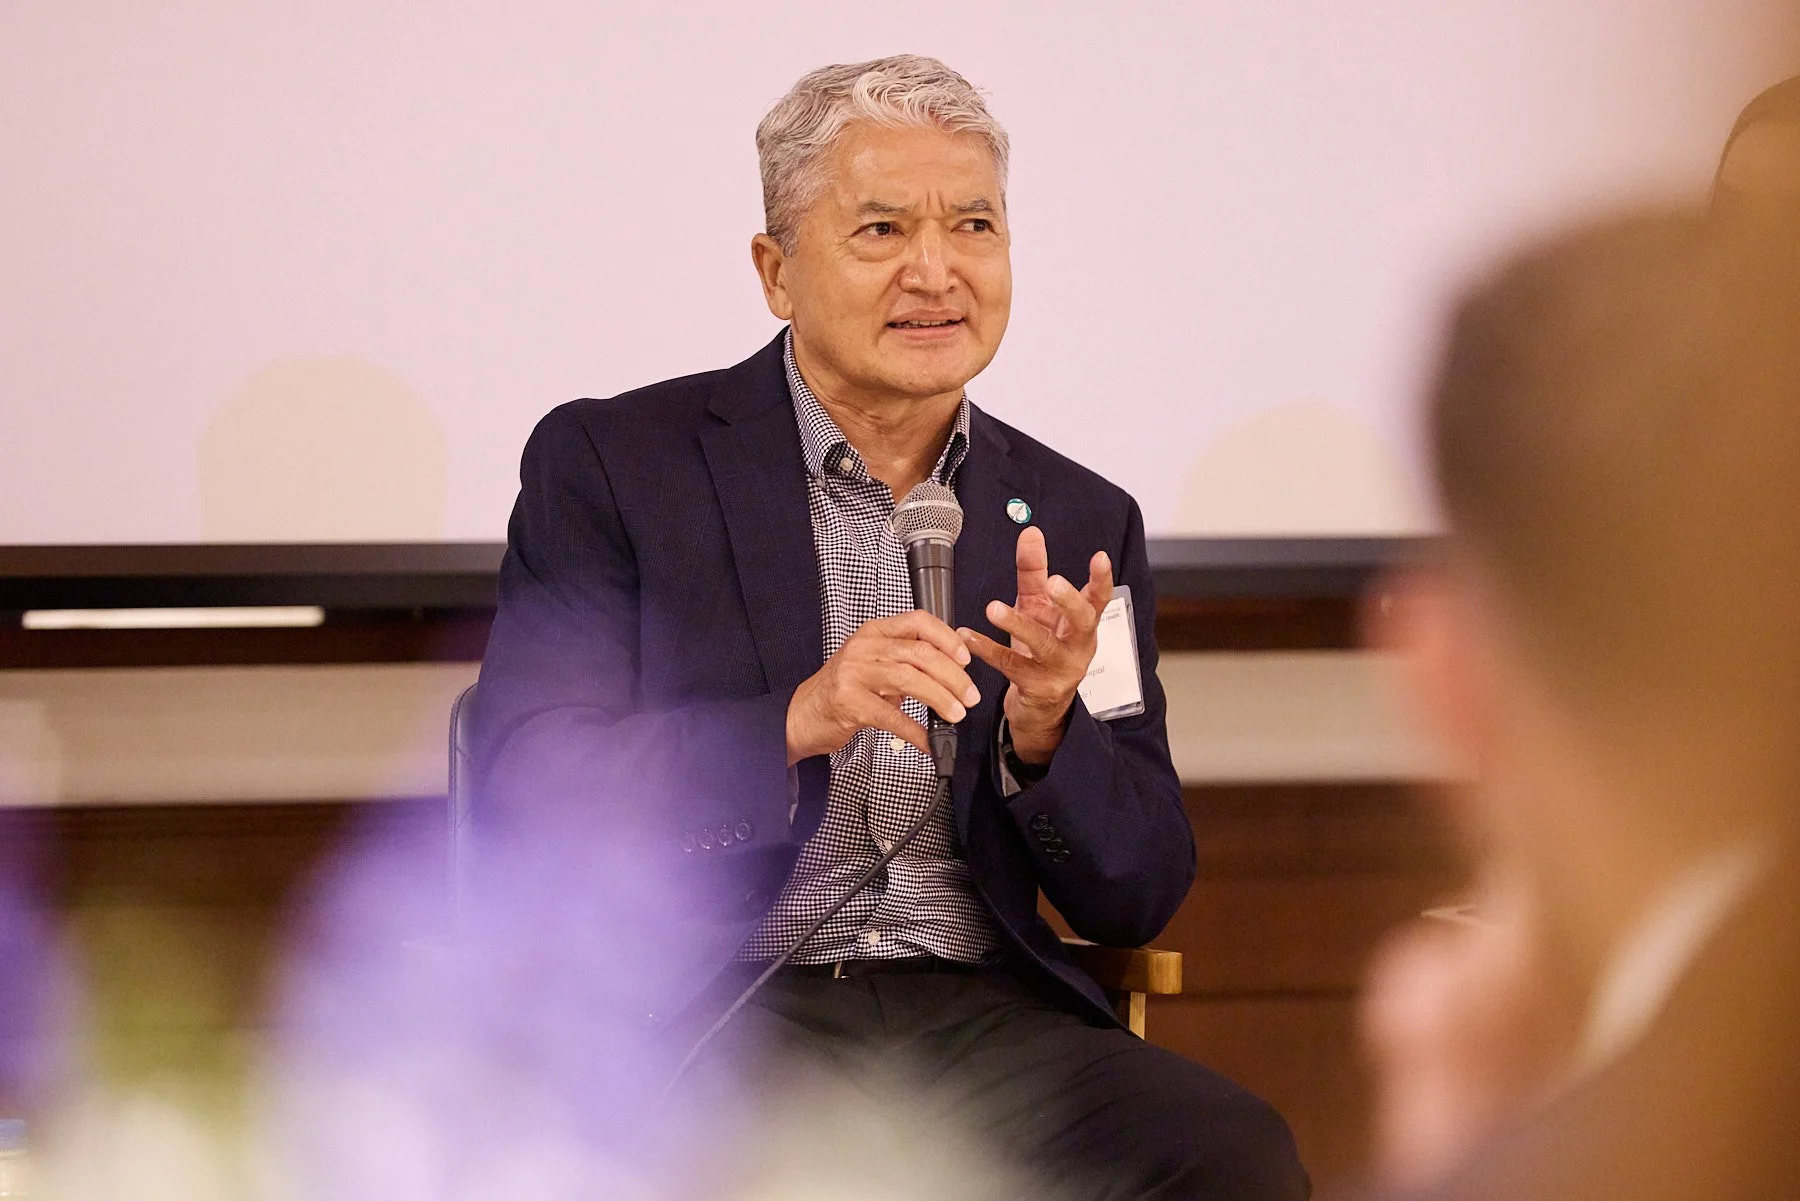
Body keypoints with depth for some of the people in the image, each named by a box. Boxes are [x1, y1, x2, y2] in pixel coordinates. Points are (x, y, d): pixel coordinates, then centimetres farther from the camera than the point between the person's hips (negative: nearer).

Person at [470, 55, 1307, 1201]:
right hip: (702, 1019, -4)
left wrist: (1044, 729, -9)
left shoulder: (1080, 525, 14)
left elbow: (1139, 901, 11)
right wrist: (793, 724, -21)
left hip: (983, 1014, 4)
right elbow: (527, 798, -7)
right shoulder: (611, 464, 4)